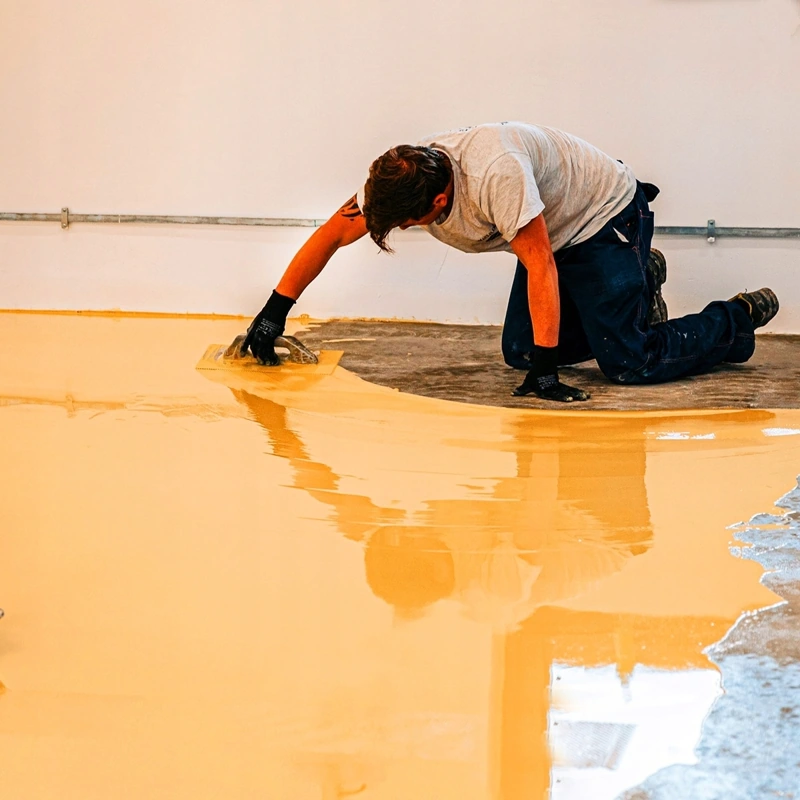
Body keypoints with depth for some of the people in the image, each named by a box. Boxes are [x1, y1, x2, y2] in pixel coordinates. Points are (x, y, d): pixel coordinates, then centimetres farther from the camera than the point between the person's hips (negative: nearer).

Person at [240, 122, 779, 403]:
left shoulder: (494, 174, -39)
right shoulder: (398, 178, -16)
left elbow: (539, 267, -36)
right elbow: (332, 235, -5)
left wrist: (545, 367, -36)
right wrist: (274, 313, -9)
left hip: (607, 219, -8)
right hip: (557, 232, 8)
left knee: (628, 362, -16)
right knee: (519, 351, 2)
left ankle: (738, 320, 10)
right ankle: (642, 284, 20)